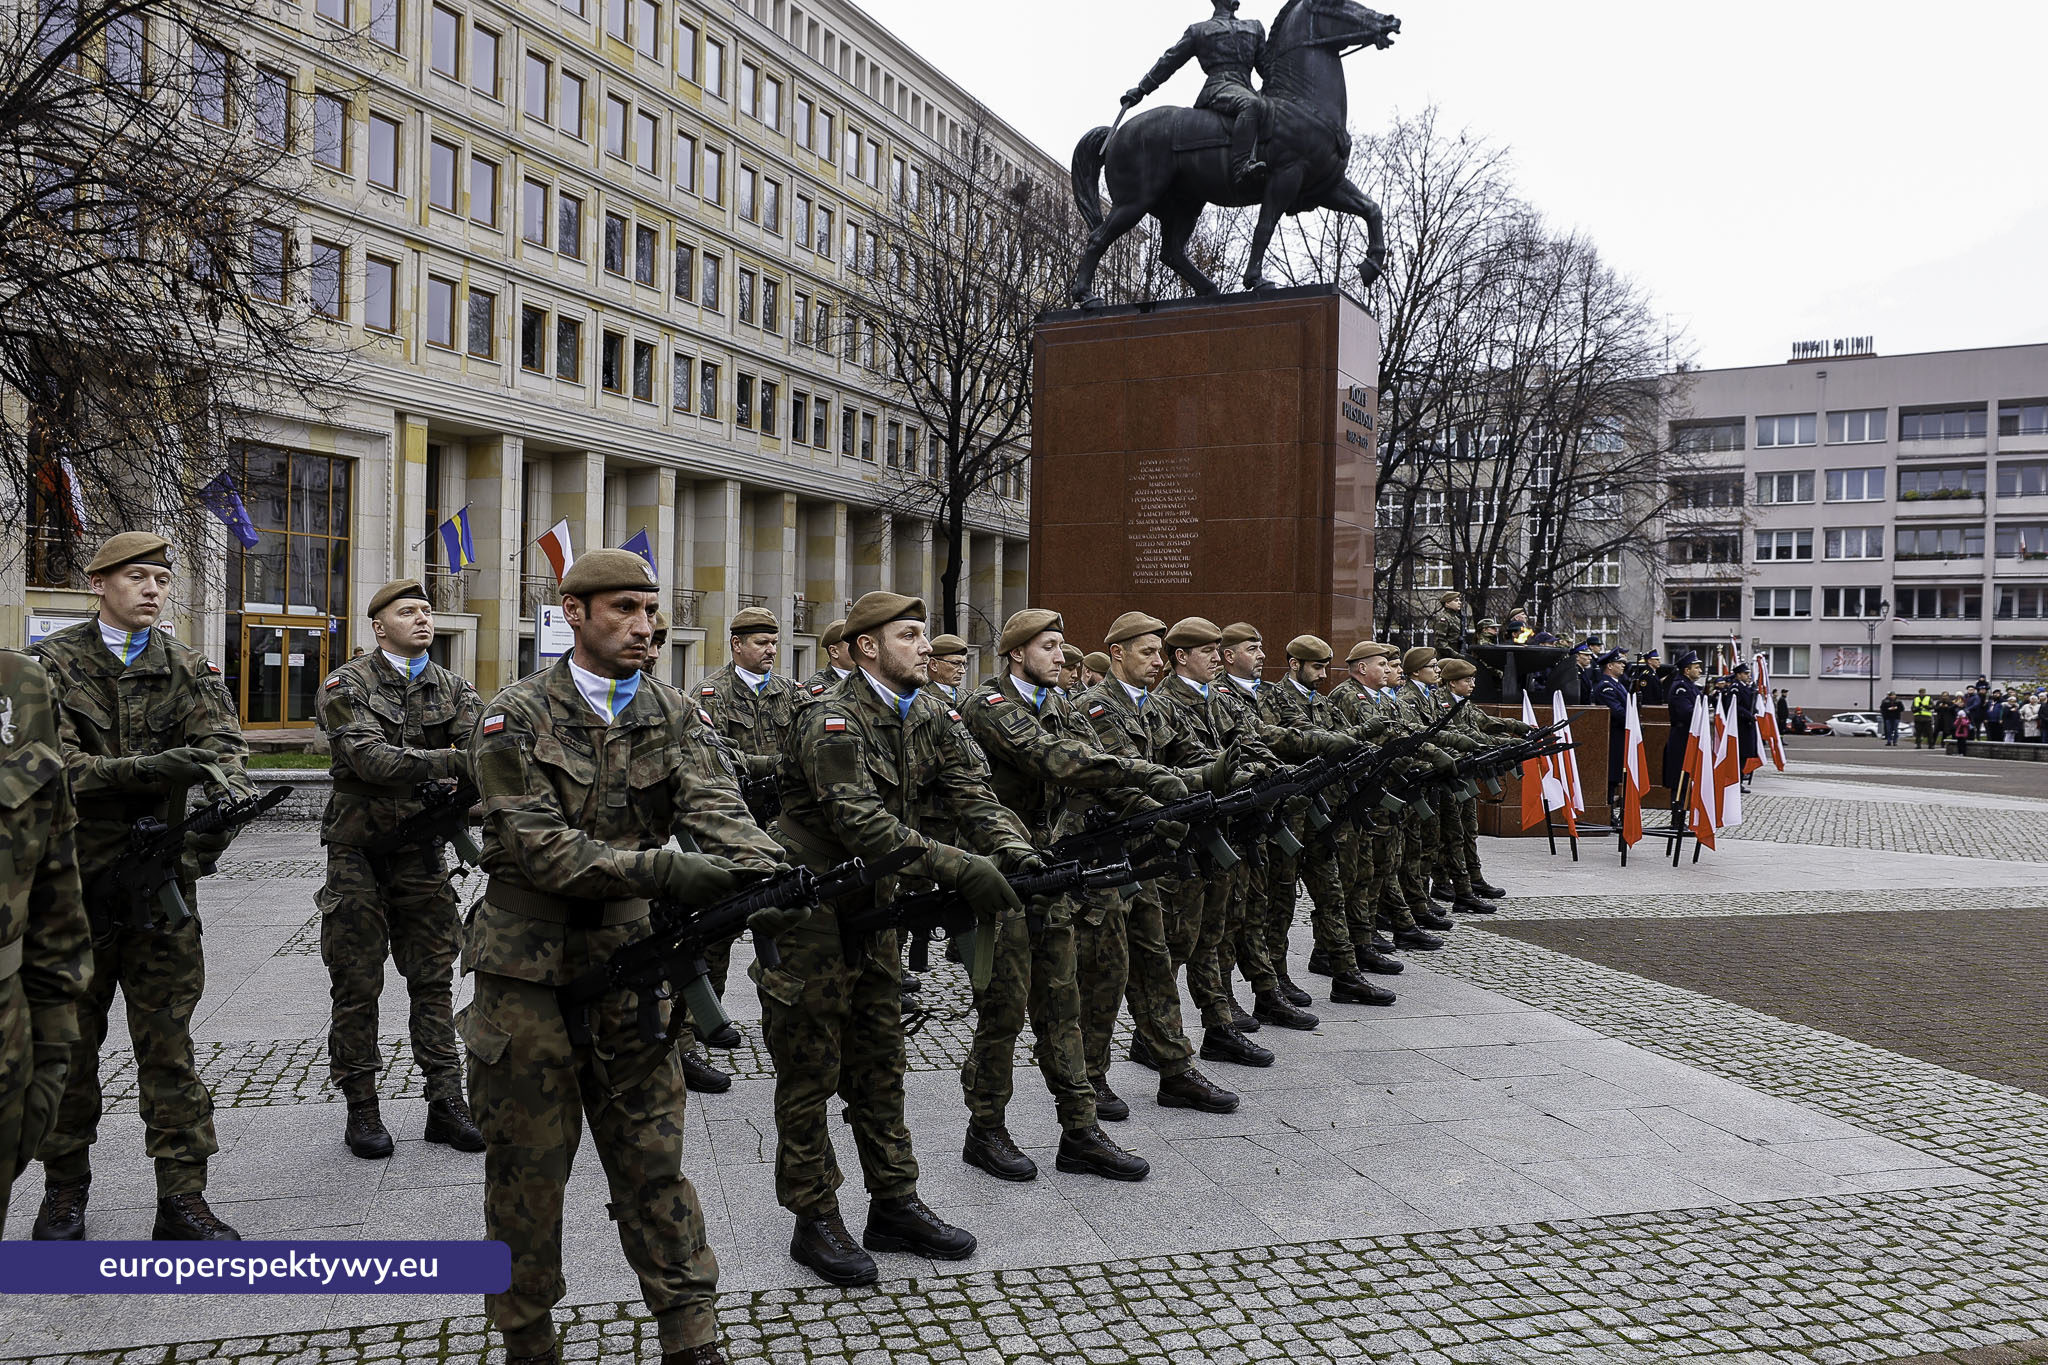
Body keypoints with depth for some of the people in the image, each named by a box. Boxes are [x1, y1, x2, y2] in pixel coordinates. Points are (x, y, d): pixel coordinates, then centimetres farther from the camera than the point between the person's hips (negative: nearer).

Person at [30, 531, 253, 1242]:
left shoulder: (188, 669, 8)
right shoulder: (52, 663, 0)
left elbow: (220, 743, -8)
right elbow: (53, 765, -12)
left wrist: (227, 793, -30)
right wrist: (154, 768, -27)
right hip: (72, 881, -1)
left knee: (168, 1041, 4)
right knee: (69, 1039, 11)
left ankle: (181, 1198, 10)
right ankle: (64, 1190, 27)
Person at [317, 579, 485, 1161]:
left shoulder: (452, 688, 7)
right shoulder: (348, 685, -6)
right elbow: (370, 757, -22)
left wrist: (466, 797, -29)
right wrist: (451, 762, -32)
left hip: (423, 851, 4)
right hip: (359, 853, -3)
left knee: (434, 980, 8)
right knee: (357, 986, 5)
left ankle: (446, 1102, 14)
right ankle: (361, 1107, 17)